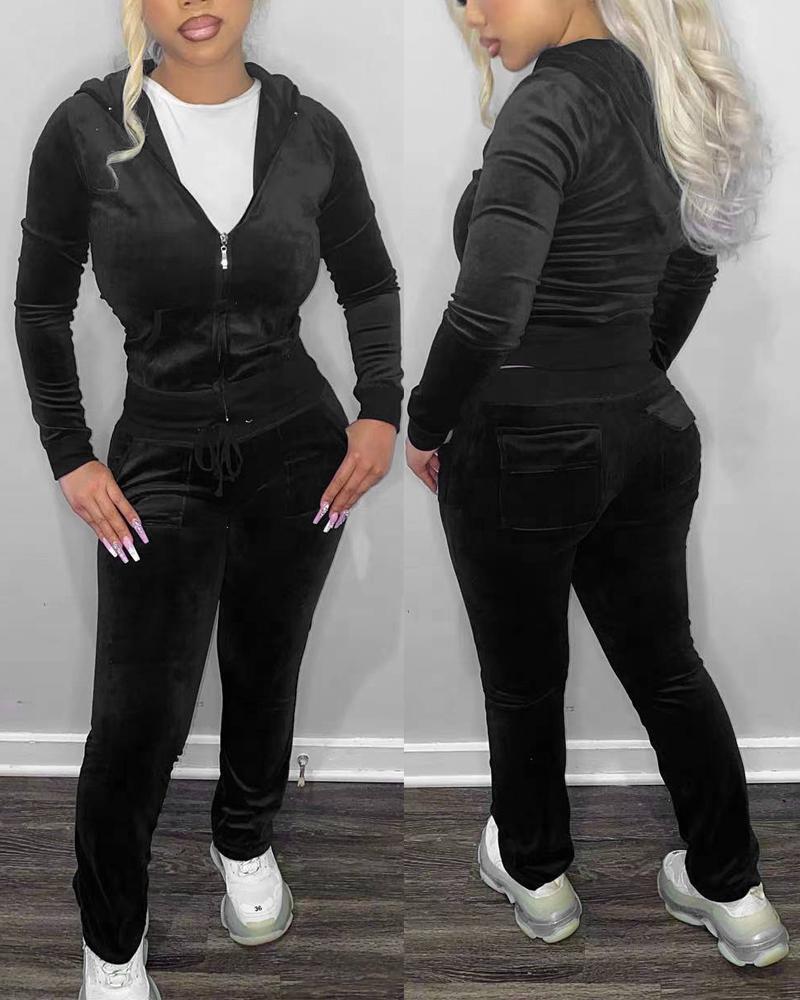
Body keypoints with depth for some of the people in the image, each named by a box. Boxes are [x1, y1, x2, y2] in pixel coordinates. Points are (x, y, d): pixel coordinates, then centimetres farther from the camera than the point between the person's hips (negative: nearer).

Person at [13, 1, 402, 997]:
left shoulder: (309, 129, -2)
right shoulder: (88, 130, -7)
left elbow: (369, 281, 10)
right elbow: (42, 304, 2)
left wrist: (380, 411, -1)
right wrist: (70, 458, -2)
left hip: (298, 450, 2)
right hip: (160, 458, -2)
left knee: (266, 673, 16)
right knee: (136, 718, -4)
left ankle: (244, 843, 46)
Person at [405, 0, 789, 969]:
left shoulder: (554, 102, -19)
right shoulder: (662, 93, 7)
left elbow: (486, 313, -28)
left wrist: (425, 426, -12)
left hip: (526, 448, -7)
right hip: (652, 433, 8)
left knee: (523, 680, 15)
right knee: (665, 663, 20)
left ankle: (535, 875, 37)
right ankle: (732, 890, 33)